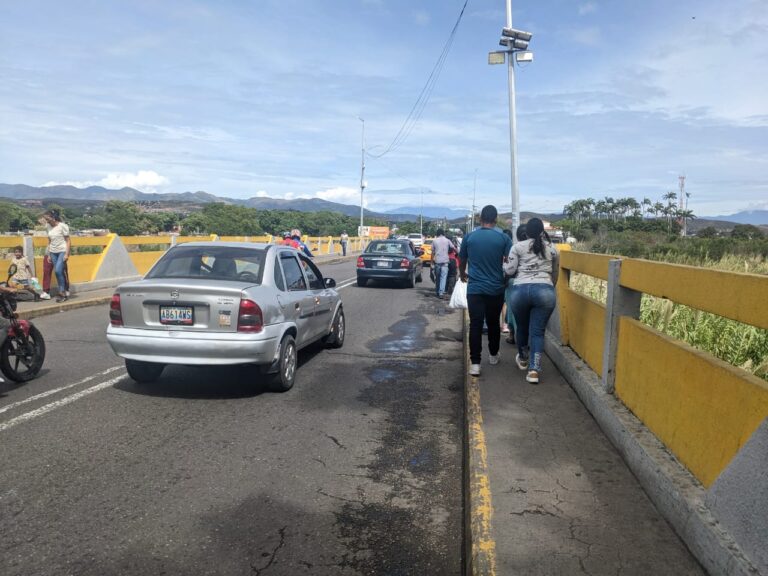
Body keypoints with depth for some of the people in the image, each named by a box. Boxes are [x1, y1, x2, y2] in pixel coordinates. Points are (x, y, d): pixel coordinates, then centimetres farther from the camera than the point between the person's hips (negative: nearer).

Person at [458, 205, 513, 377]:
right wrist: (506, 278, 16)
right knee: (493, 323, 16)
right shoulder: (503, 238, -4)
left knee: (475, 325, -1)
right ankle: (493, 356, 32)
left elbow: (462, 261, 13)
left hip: (475, 288, 0)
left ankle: (475, 363, -6)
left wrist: (462, 274, 33)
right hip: (496, 288, 1)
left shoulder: (469, 237, 1)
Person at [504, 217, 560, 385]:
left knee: (522, 327, 19)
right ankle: (534, 370, -7)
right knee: (538, 331, 2)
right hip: (545, 291, 1)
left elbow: (509, 270, 2)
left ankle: (523, 359, 39)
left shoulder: (518, 247, 6)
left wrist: (503, 265, 24)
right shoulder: (552, 249, 15)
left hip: (520, 290, 0)